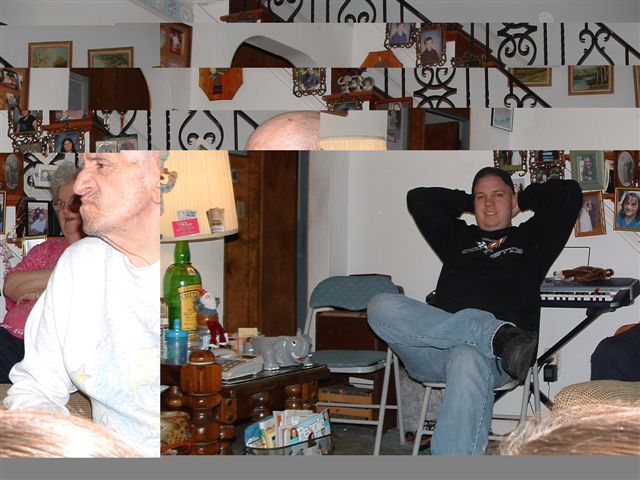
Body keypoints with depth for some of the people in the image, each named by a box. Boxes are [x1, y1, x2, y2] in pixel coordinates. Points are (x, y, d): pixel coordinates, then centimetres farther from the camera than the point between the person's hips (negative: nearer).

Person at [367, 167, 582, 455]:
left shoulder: (529, 238, 27)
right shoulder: (457, 236, 34)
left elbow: (569, 192, 22)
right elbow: (418, 198, 38)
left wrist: (523, 200, 34)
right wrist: (467, 203, 40)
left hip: (492, 354, -3)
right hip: (434, 353, 3)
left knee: (468, 361, -42)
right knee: (381, 307, -28)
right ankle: (498, 335, -34)